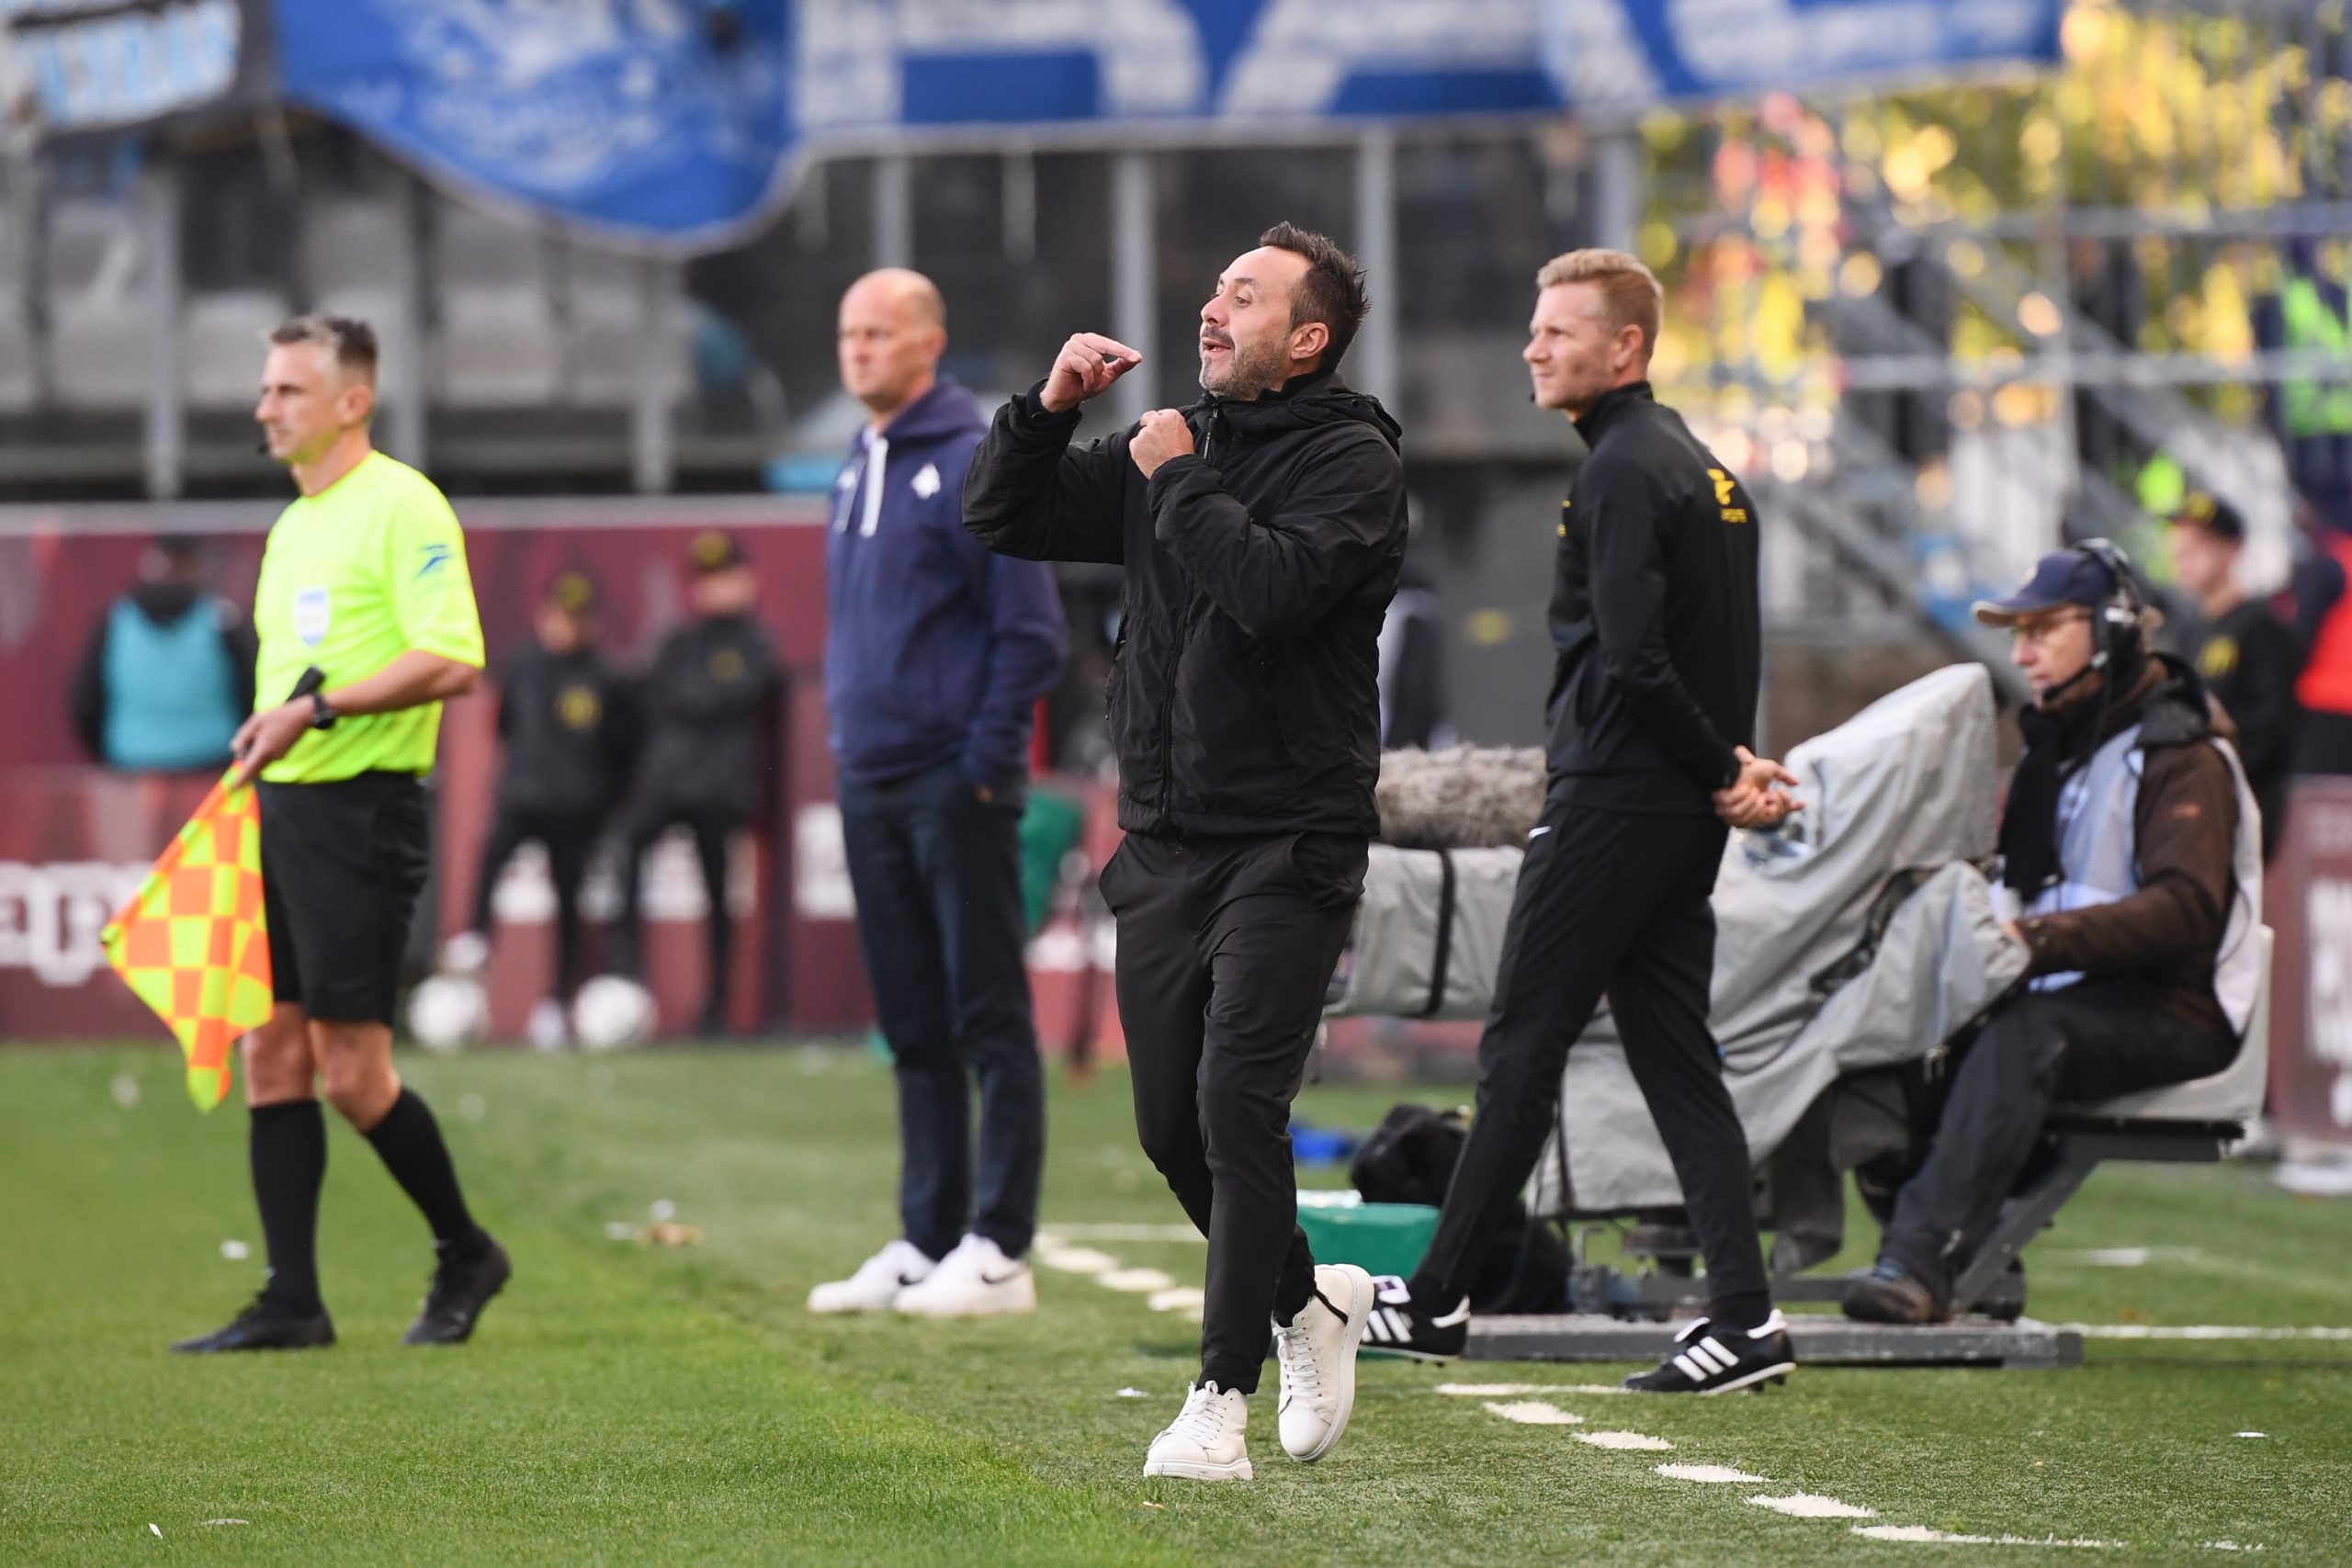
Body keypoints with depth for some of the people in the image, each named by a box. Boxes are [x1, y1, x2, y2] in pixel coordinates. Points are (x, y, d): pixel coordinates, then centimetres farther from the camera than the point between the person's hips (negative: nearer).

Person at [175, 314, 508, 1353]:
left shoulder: (402, 507, -10)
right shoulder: (291, 526, 18)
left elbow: (451, 662, -20)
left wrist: (317, 710, -22)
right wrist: (260, 745, 18)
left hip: (358, 809, -9)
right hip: (278, 806, 9)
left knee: (352, 1071, -8)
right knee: (271, 1053, 5)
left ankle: (464, 1254, 11)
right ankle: (290, 1304, 6)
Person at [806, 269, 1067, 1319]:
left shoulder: (973, 464, -10)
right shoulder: (856, 471, 15)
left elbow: (1032, 631, -13)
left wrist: (984, 763, -14)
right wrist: (848, 740, 13)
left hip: (954, 787, -8)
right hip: (871, 790, 8)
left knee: (989, 1021, -4)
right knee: (913, 1026, 11)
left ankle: (999, 1251, -3)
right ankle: (926, 1241, 16)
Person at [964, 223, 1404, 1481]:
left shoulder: (1352, 461, -7)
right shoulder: (1169, 445, 13)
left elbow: (1274, 586, -24)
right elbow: (1002, 518, 13)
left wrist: (1180, 482, -13)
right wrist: (1047, 411, -3)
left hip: (1287, 845, -7)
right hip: (1164, 844, 7)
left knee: (1236, 1104, -15)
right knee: (1172, 1126, 10)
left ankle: (1221, 1397, -13)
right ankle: (1307, 1298, 33)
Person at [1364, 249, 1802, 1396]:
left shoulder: (1622, 473, -14)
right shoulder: (1701, 466, 16)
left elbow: (1632, 660, -22)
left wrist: (1721, 767, -12)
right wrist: (1732, 766, 4)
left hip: (1612, 804, -9)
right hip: (1683, 817, 9)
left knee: (1523, 1043, -1)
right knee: (1674, 1053, 8)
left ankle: (1439, 1299, 6)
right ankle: (1742, 1315, 1)